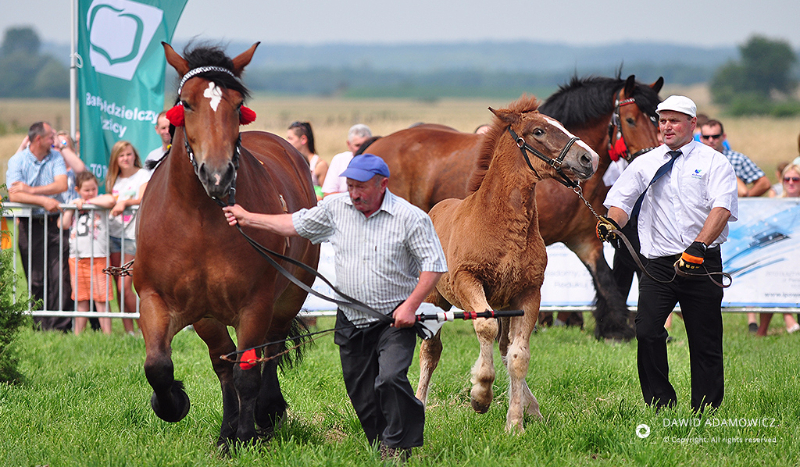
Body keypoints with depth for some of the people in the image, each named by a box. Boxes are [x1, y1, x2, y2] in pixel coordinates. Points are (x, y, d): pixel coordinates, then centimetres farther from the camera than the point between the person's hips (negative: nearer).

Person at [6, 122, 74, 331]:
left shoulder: (55, 157, 7)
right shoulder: (17, 161, -1)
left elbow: (62, 185, -8)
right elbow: (14, 196, -13)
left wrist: (31, 190, -12)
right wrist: (43, 200, -21)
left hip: (55, 222, 1)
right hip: (30, 225, -1)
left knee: (60, 276, -7)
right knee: (35, 280, 0)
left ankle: (60, 326, -7)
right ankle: (40, 327, 5)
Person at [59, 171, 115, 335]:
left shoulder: (99, 202, 2)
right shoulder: (74, 205, 16)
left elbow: (110, 201, -21)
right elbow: (64, 224, 6)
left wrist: (87, 201, -11)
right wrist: (72, 206, -2)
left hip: (97, 257, -4)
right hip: (76, 258, 5)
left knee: (100, 298, -6)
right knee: (81, 299, 10)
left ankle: (107, 334, -5)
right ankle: (78, 334, 14)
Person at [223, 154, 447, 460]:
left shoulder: (411, 218, -11)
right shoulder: (335, 208, 3)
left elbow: (434, 265, -11)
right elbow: (296, 224, 17)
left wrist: (411, 305, -19)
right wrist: (247, 219, 15)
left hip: (394, 319, -5)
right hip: (350, 321, 5)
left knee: (390, 379, -23)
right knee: (361, 395, 7)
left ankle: (398, 448, -6)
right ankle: (382, 450, 22)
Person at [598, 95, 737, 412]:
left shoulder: (714, 163, 2)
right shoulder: (645, 164, 14)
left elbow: (722, 209, -12)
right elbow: (622, 199, 8)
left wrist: (698, 247, -26)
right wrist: (612, 222, -17)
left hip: (702, 264, -2)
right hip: (658, 264, 2)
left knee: (705, 341, 0)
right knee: (647, 332, -13)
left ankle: (706, 412, 10)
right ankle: (660, 406, -1)